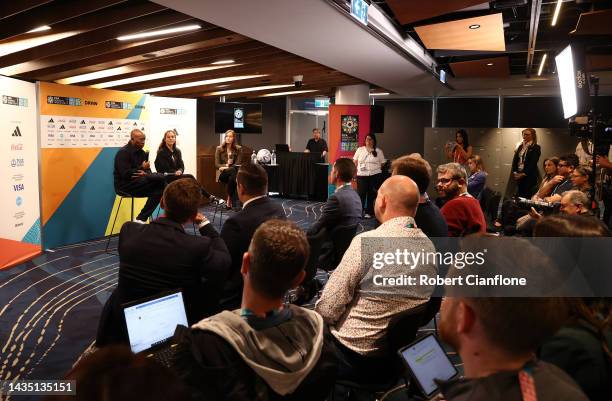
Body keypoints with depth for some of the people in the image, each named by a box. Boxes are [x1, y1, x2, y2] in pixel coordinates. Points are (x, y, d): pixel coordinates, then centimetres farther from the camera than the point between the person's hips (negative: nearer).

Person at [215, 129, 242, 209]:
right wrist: (226, 165, -15)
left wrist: (226, 168, -12)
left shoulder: (238, 148, 10)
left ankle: (229, 199, -28)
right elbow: (217, 165, 4)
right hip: (222, 174, -1)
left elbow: (237, 164, 2)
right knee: (233, 171, -36)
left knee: (232, 177, -39)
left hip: (233, 172, 1)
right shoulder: (219, 148, 9)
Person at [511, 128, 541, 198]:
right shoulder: (520, 146, 14)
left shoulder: (536, 147, -2)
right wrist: (515, 172, -4)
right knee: (519, 195, 4)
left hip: (529, 176, -5)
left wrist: (524, 174, -16)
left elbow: (533, 163, -10)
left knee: (527, 196, -8)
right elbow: (515, 160, 10)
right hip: (518, 175, 5)